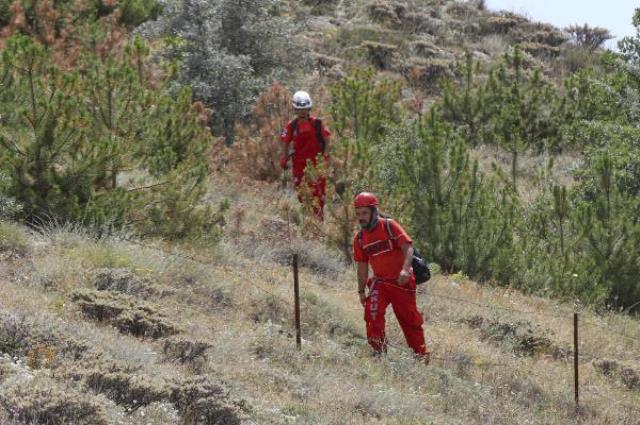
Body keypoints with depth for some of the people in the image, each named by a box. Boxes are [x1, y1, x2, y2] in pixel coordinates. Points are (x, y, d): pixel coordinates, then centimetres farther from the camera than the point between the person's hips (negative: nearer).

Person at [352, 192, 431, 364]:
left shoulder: (390, 226, -9)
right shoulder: (360, 239, 6)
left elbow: (408, 248, -17)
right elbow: (362, 266, 15)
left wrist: (405, 269, -33)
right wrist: (361, 291, 15)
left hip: (401, 282, -3)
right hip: (380, 282, 3)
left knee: (410, 319, 5)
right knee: (373, 311, -22)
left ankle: (422, 353, 20)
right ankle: (377, 348, -15)